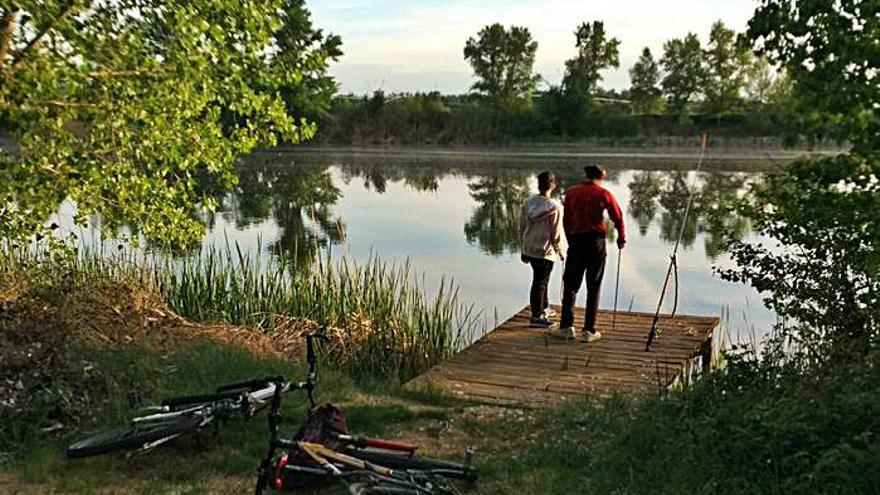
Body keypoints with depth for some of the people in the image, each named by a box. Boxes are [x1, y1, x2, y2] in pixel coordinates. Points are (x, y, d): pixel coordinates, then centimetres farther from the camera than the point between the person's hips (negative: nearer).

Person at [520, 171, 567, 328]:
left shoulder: (528, 203, 0)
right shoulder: (555, 207, -18)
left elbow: (522, 228, 7)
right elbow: (556, 234, -15)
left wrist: (524, 249, 17)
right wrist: (561, 252, -1)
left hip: (529, 249, 7)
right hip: (545, 250, -7)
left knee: (541, 279, 22)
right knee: (540, 282, 1)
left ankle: (543, 308, 37)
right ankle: (537, 316, 6)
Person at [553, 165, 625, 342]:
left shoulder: (571, 193, 5)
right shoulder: (604, 194, -1)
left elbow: (566, 221, 7)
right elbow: (618, 218, 3)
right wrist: (621, 239, 18)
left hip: (576, 240, 1)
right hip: (596, 242, -1)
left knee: (570, 284, 10)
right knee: (593, 287, 5)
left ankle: (567, 326, 6)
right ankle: (589, 330, 5)